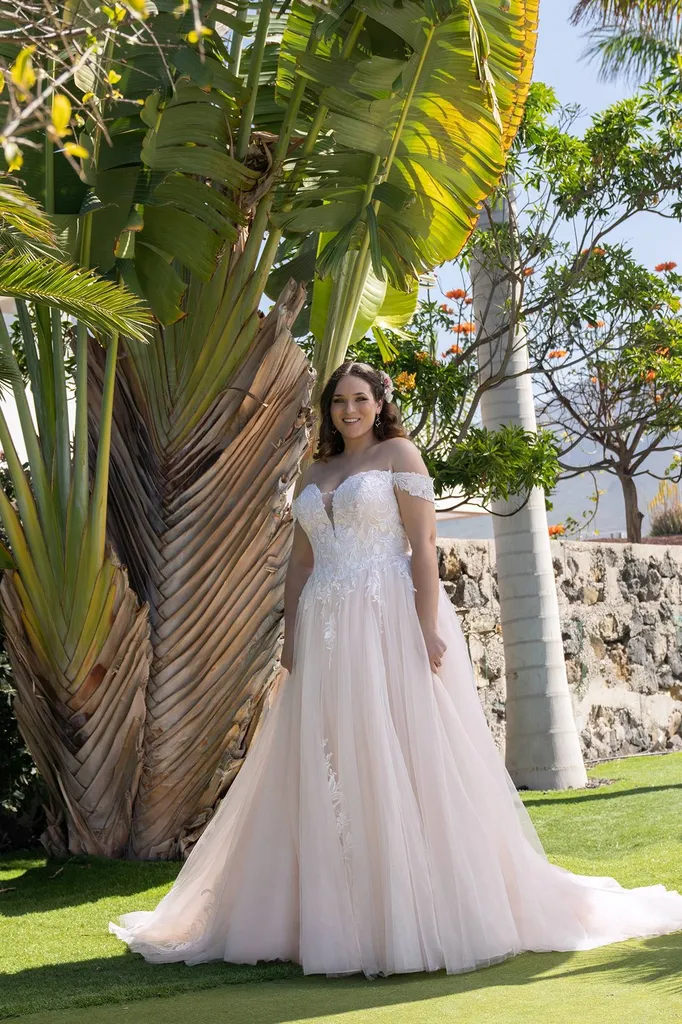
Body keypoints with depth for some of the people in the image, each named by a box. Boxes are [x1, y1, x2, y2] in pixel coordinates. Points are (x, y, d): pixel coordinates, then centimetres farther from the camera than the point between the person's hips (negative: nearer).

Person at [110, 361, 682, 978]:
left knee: (400, 760, -7)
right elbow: (301, 563, 18)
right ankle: (333, 918, 12)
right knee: (325, 773, 4)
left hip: (388, 625, -6)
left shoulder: (399, 454, 3)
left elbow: (423, 546, -6)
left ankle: (419, 918, 1)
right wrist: (289, 638, 9)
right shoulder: (315, 475, 20)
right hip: (326, 633, 6)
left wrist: (427, 628, -16)